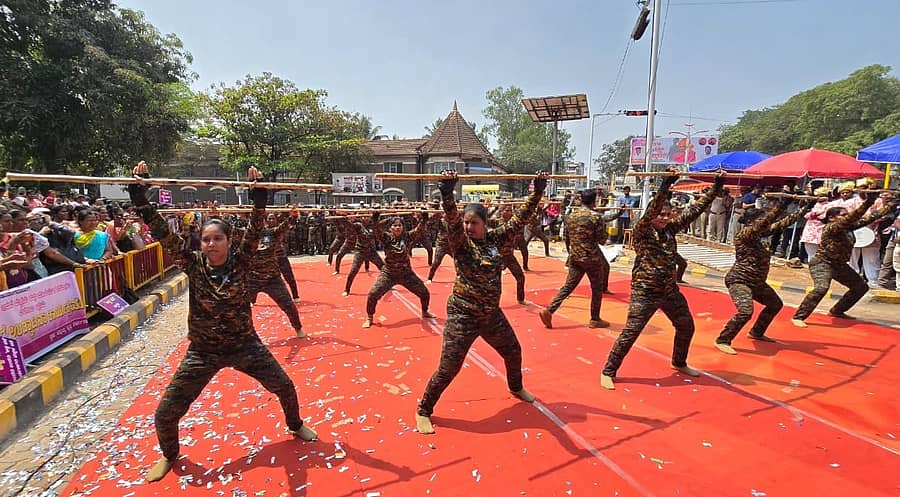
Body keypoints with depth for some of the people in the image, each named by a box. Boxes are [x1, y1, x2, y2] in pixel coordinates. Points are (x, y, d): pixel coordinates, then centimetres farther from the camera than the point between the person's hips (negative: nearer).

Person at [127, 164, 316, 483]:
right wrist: (139, 195, -23)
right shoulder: (193, 265, -9)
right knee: (165, 413, 4)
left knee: (285, 387, 7)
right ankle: (169, 455, 39)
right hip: (203, 352, 1)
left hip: (245, 346, 0)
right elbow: (162, 233, -17)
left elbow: (255, 231, -23)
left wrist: (259, 196, -32)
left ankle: (296, 426, 39)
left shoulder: (241, 263, -10)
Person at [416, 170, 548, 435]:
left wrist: (537, 192, -1)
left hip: (492, 314, 6)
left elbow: (519, 219, 2)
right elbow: (451, 220, -31)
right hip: (463, 316, -6)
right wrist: (447, 192, -46)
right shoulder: (460, 242, -12)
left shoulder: (495, 239, 0)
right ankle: (423, 411, 21)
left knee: (513, 352, 24)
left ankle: (516, 388, 56)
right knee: (448, 368, -2)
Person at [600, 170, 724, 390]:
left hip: (670, 291, 7)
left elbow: (694, 210, 5)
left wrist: (716, 187, 2)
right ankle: (608, 372, 5)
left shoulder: (670, 229, 5)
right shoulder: (641, 232, -12)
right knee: (630, 333, -9)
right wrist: (666, 185, -37)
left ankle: (679, 363, 47)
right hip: (644, 293, -7)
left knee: (686, 327, 20)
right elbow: (651, 210, -29)